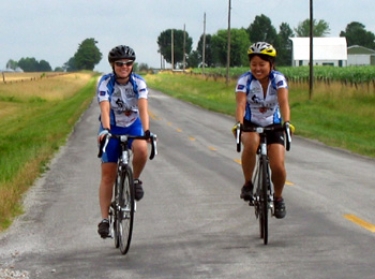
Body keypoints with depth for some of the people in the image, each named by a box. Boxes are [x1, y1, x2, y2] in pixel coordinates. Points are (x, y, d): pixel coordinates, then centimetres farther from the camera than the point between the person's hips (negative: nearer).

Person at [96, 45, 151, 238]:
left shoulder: (139, 83, -16)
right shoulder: (105, 83, -19)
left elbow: (143, 108, -29)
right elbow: (105, 109, -32)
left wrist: (146, 131, -45)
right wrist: (104, 130, -50)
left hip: (133, 125, 0)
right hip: (112, 127, 0)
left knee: (141, 149, -34)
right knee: (108, 175, -4)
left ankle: (135, 180, -5)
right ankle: (105, 218, 3)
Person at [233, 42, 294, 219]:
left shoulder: (278, 79, -15)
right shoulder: (244, 80, -16)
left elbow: (283, 101, -29)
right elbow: (240, 104, -29)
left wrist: (286, 122, -47)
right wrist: (239, 123, -48)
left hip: (273, 125, 1)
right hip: (250, 124, -1)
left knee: (278, 167, -15)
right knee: (251, 144, -37)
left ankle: (278, 197, 16)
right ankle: (248, 184, -15)